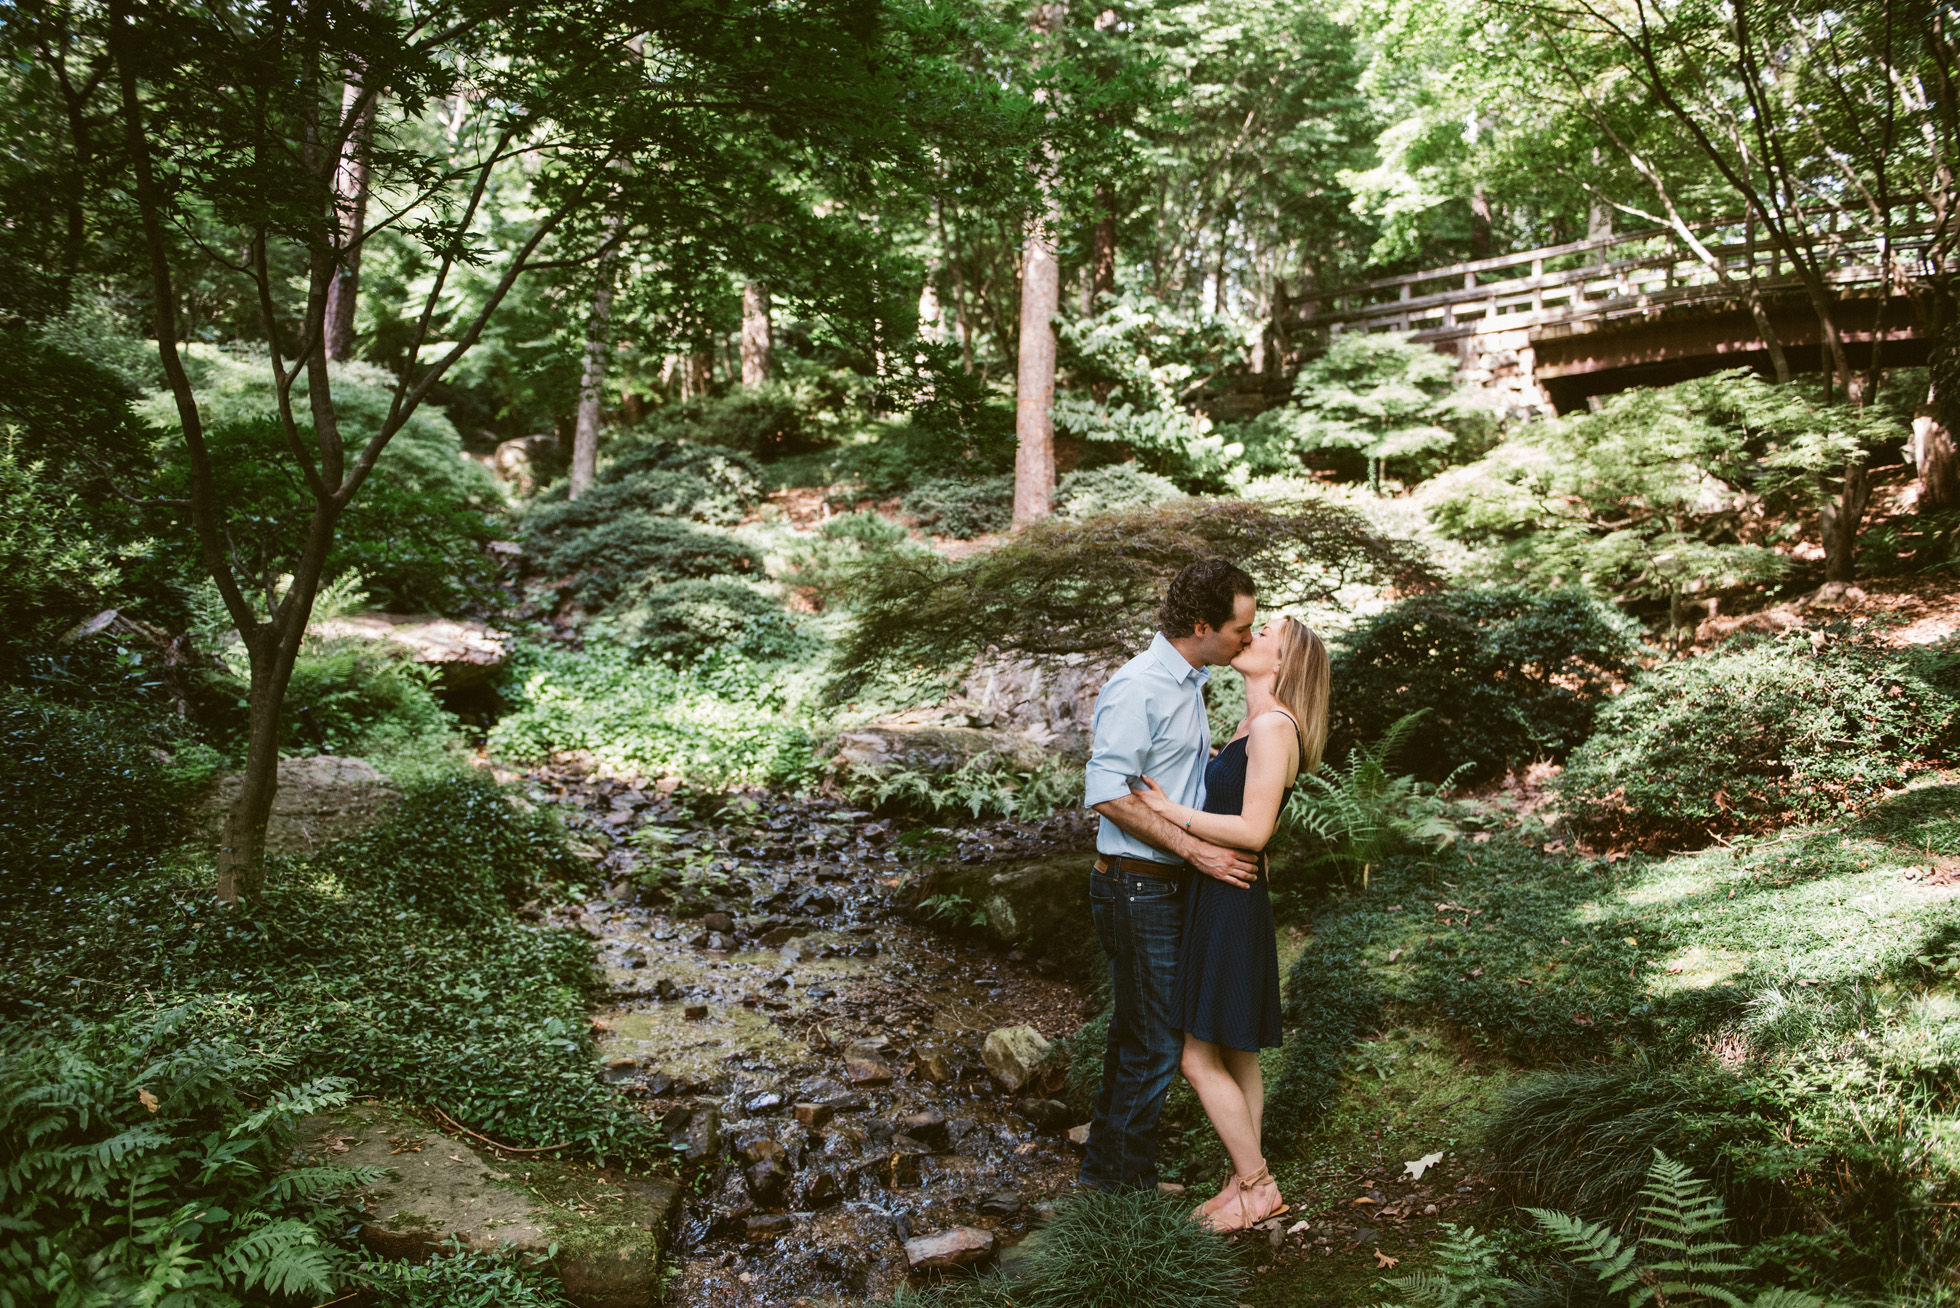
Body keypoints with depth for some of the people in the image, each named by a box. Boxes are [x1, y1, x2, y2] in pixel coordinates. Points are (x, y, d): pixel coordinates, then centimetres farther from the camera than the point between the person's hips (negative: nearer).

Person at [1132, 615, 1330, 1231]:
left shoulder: (1274, 726, -17)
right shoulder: (1252, 726, 13)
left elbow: (1253, 831, -22)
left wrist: (1169, 811, -18)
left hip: (1232, 903, -10)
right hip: (1216, 901, 10)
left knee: (1201, 1060, -2)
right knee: (1234, 1055, 16)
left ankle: (1257, 1187, 12)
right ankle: (1245, 1181, 27)